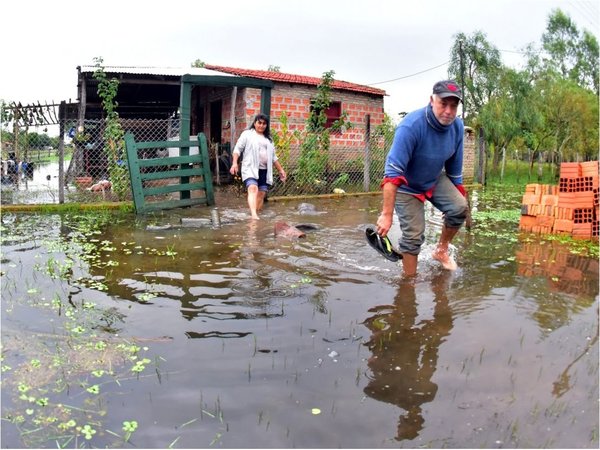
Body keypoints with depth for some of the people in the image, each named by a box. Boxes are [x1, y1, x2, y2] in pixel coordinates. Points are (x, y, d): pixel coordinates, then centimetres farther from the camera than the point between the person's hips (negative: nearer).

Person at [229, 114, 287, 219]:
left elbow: (273, 157, 27)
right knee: (253, 189, -26)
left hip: (264, 170, 6)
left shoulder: (268, 138, 23)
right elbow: (238, 149, 2)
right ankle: (254, 215, -41)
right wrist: (234, 163, -13)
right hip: (251, 168, -6)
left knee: (261, 194, -2)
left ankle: (256, 216, 4)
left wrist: (281, 170, 22)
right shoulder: (247, 134, 8)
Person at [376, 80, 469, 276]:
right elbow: (393, 173, -38)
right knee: (413, 236, -7)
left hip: (436, 179, 5)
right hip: (406, 185, -5)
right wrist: (386, 214, -41)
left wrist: (459, 197, 7)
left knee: (460, 208, -16)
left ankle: (441, 250, 9)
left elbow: (455, 168, 1)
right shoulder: (411, 127, -33)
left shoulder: (457, 126, -13)